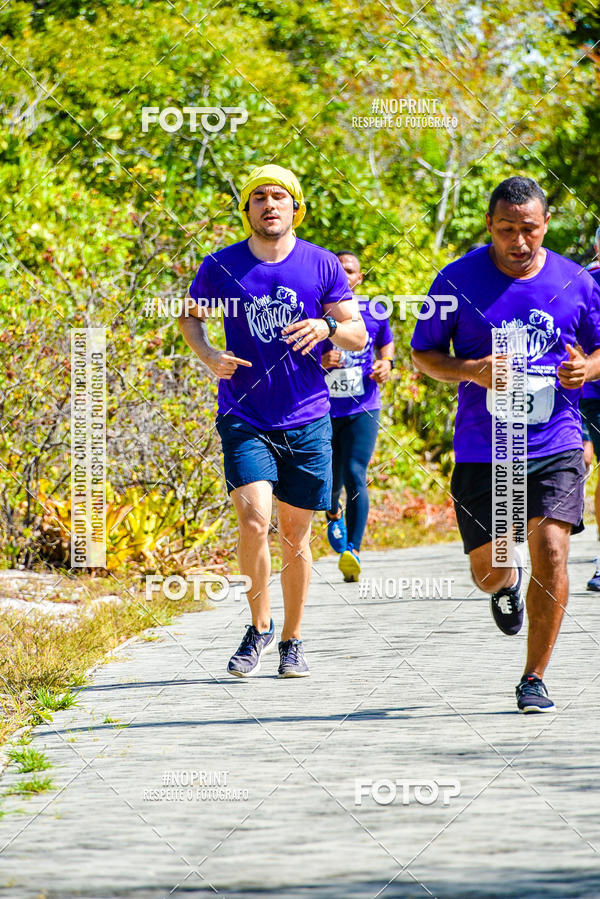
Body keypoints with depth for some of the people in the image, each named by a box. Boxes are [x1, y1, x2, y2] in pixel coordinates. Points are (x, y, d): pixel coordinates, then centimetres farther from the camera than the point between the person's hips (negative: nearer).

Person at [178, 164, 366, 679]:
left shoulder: (322, 265, 1)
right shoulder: (221, 267, 0)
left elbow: (358, 336, 5)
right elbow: (190, 316, 17)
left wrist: (327, 327, -18)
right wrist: (209, 356, -4)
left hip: (306, 421, 1)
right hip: (244, 419, -1)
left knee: (295, 535, 7)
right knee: (254, 520, -18)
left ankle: (292, 640, 24)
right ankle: (259, 627, 3)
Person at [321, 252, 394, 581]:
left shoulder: (375, 312, 3)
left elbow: (386, 344, 21)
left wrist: (386, 363, 0)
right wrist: (319, 362, -22)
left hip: (363, 409, 0)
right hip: (323, 410, 0)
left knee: (355, 476, -16)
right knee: (331, 480, 11)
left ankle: (353, 551, -22)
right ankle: (334, 513, 48)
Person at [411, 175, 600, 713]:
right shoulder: (457, 281, -2)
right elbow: (423, 354, 4)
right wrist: (473, 371, -15)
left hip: (555, 446, 0)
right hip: (482, 447, 0)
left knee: (551, 549, -15)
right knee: (487, 569, 2)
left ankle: (534, 679, -3)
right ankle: (506, 585, 43)